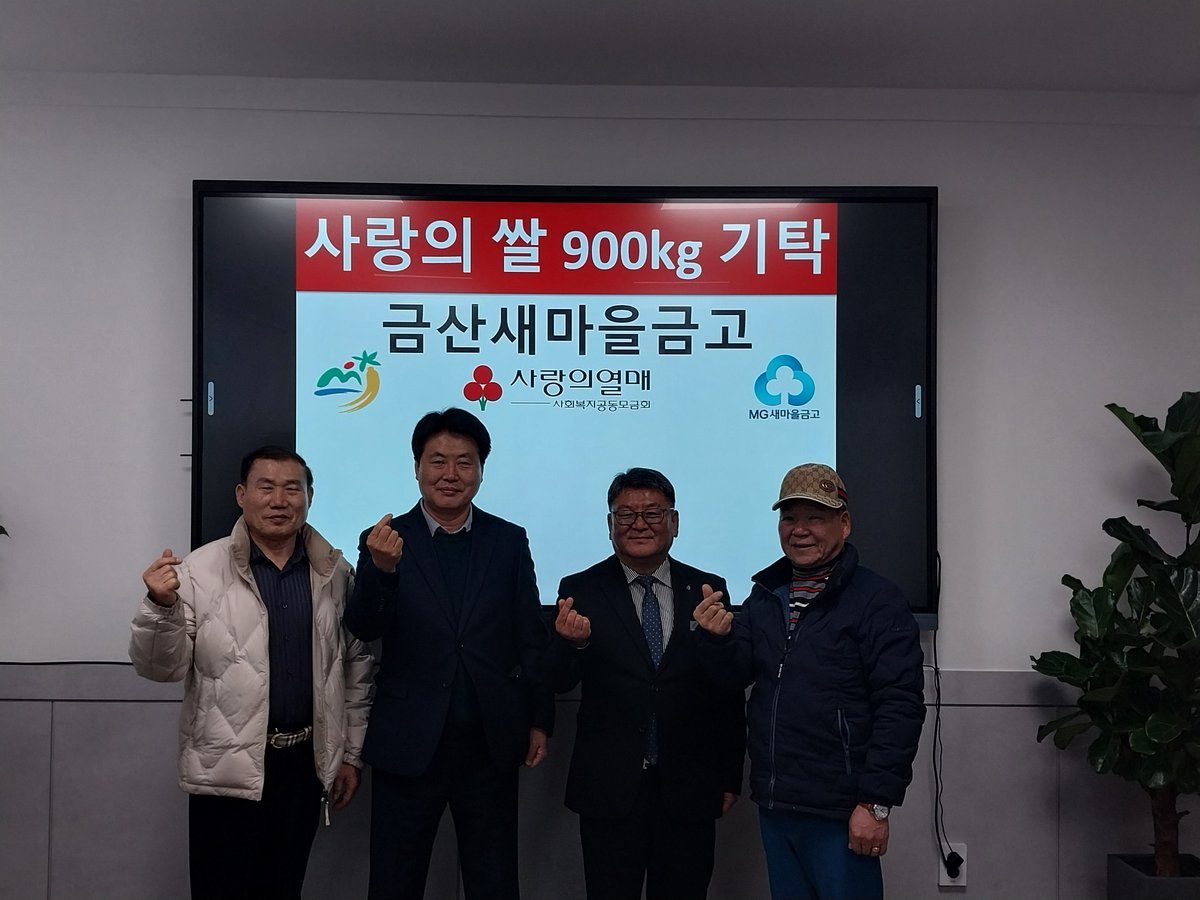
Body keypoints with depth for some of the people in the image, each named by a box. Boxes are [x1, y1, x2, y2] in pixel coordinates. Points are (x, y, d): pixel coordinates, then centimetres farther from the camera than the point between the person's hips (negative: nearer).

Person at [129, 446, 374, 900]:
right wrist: (161, 607, -27)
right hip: (228, 769, -3)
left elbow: (356, 666, 9)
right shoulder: (200, 569, -9)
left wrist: (350, 754, 10)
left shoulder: (336, 572, 2)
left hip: (306, 762, 3)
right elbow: (161, 668, -9)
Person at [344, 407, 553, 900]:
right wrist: (381, 569, -30)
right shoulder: (385, 541, -1)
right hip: (409, 744, -1)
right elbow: (363, 629, -12)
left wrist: (539, 720, 3)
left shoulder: (509, 541, 3)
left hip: (491, 743, 1)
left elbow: (532, 638, 5)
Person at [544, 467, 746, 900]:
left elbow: (730, 691, 6)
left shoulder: (708, 589, 2)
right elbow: (558, 682, -10)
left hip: (691, 790, 2)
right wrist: (574, 642, -31)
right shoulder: (581, 590, -2)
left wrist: (731, 777, 6)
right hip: (610, 790, -1)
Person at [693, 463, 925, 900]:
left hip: (839, 813, -6)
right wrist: (720, 638, -11)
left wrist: (876, 803, -17)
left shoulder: (876, 599, -10)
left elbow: (899, 706, -14)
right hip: (774, 803, 6)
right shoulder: (766, 594, 10)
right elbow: (739, 673, 10)